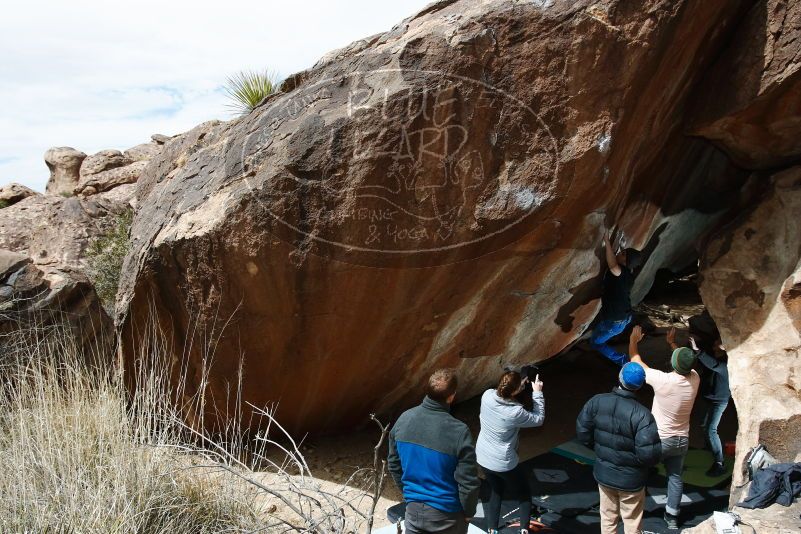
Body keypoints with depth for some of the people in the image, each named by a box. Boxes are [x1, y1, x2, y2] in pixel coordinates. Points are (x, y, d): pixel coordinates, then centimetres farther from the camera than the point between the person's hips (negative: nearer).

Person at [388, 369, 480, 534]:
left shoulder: (404, 419, -10)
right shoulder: (458, 432, -26)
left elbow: (393, 464, 3)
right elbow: (468, 482, -20)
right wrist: (468, 511, -2)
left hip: (413, 508, 3)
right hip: (447, 514, -3)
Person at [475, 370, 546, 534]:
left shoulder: (487, 395, -17)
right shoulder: (516, 412, -30)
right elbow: (538, 419, -12)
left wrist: (519, 385, 0)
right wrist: (537, 392, -9)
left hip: (483, 457, 6)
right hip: (504, 463, -5)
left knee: (495, 491, 26)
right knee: (524, 495, 20)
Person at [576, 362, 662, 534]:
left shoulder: (597, 402, -13)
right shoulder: (642, 414, -26)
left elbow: (582, 433, -5)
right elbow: (650, 454, -27)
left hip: (603, 474, 4)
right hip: (631, 480, -3)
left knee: (608, 518, 22)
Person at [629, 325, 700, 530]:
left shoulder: (662, 380, -27)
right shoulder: (695, 379, -13)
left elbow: (636, 362, -12)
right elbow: (686, 364, 12)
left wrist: (633, 341, 3)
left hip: (659, 439, -4)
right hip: (681, 440, 4)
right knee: (675, 477, 17)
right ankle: (672, 517, 27)